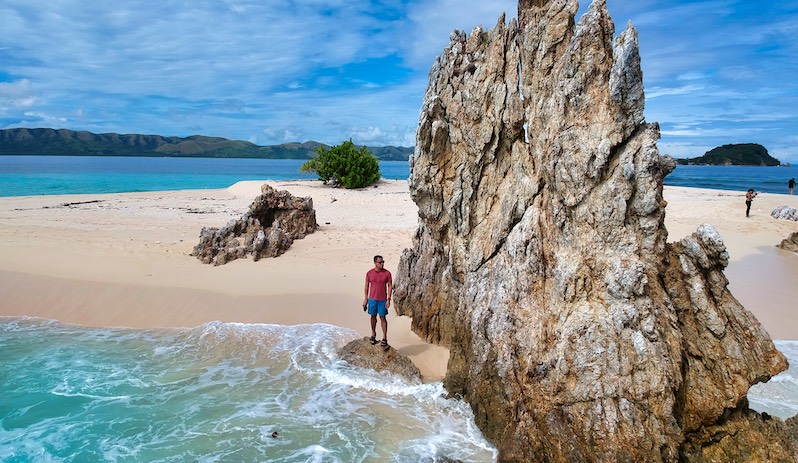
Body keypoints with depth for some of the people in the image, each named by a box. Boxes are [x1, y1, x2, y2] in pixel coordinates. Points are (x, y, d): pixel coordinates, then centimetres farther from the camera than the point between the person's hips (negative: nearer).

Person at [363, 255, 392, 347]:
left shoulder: (387, 273, -7)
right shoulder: (369, 273, -4)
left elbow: (390, 286, -4)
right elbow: (366, 286, 4)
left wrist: (388, 299, -10)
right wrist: (365, 299, 2)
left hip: (383, 300, -2)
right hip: (372, 299, 2)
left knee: (382, 318, 1)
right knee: (373, 316, 13)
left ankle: (385, 338, 7)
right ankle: (373, 334, 30)